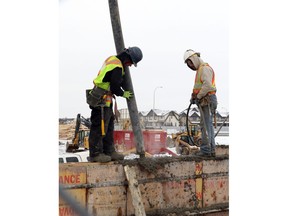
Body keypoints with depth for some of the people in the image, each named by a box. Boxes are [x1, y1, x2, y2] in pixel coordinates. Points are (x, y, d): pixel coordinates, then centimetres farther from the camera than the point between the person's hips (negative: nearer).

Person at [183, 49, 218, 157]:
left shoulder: (205, 68, -9)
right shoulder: (200, 70, 23)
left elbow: (207, 85, -21)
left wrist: (198, 97, -15)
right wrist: (193, 97, 7)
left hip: (207, 100, -10)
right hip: (204, 102, 10)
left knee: (206, 125, -10)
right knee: (208, 125, 10)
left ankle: (206, 150, -10)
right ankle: (211, 150, 13)